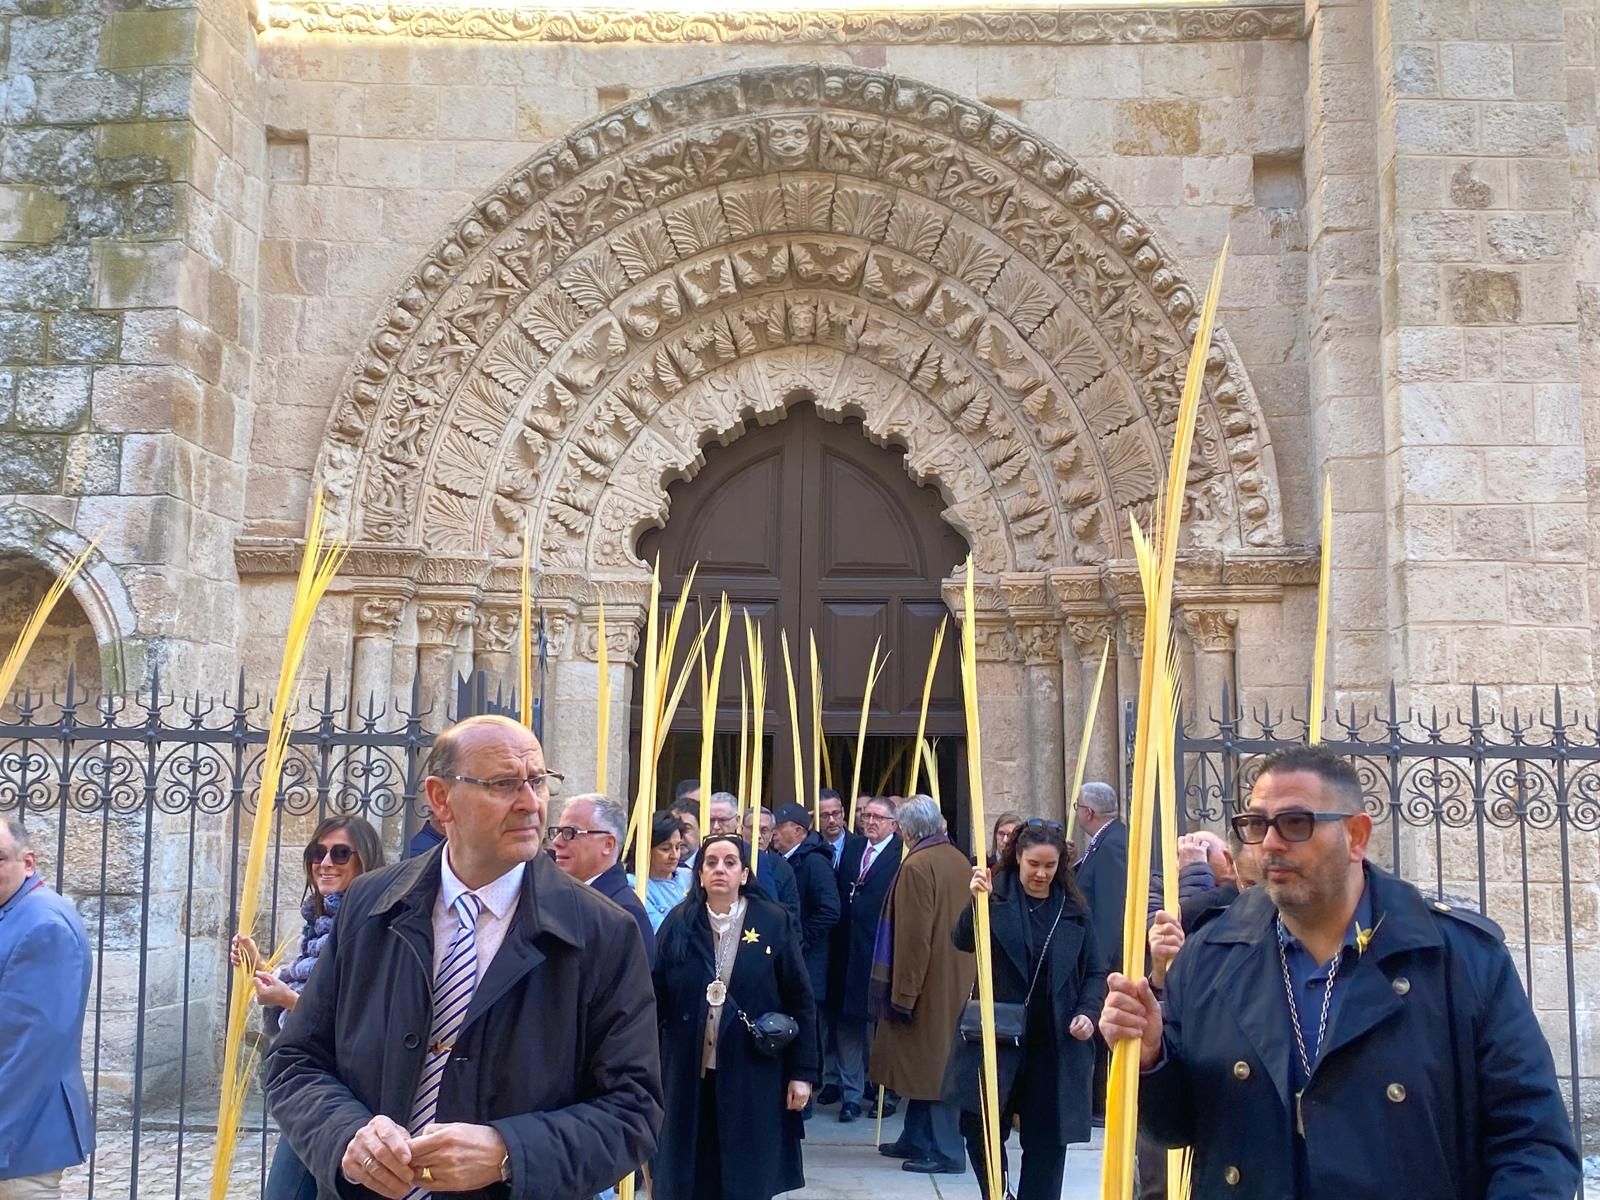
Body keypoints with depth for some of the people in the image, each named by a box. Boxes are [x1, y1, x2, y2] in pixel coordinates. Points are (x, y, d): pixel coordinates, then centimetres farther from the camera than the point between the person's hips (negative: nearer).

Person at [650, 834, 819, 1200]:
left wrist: (802, 1071, -4)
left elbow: (801, 1001, -2)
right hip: (688, 1074, 1)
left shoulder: (773, 922, -3)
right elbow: (656, 998, -1)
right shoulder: (679, 923, 0)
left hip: (753, 1075, -1)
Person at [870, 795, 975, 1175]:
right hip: (957, 981, 8)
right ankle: (917, 1140, 25)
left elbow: (913, 937, -19)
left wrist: (903, 993, -13)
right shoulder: (960, 861, 6)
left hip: (929, 983, -8)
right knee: (931, 1062, 15)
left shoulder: (917, 866, -17)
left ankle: (947, 1151, 5)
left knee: (932, 1062, 0)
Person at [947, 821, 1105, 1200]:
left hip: (1055, 1044, 2)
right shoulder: (997, 897, -4)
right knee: (982, 1129, 2)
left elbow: (1096, 972, 9)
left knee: (1047, 1138, 7)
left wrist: (1088, 1012, -8)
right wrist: (977, 899, -37)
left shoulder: (1074, 910, 3)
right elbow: (964, 941, -19)